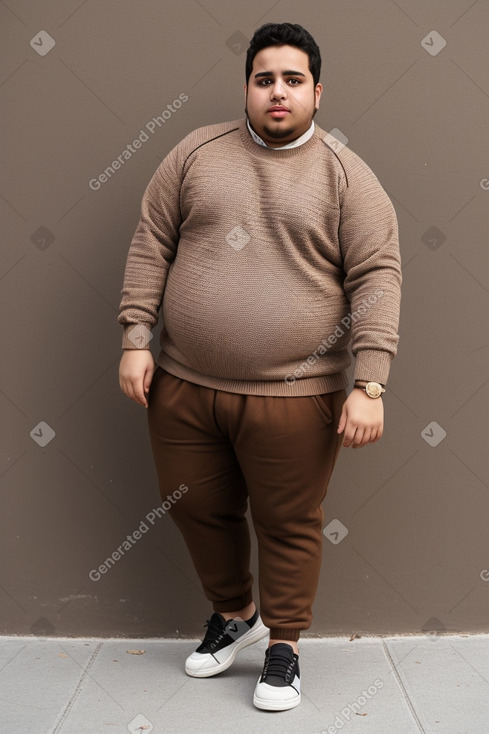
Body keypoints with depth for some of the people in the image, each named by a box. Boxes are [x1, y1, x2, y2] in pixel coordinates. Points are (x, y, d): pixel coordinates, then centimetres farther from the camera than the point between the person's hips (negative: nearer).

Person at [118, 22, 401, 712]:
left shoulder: (346, 175, -2)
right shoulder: (197, 153, 5)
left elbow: (376, 277, -7)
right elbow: (152, 246, 7)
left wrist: (369, 384, -14)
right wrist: (136, 339, 0)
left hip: (292, 395, -3)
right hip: (183, 386, 3)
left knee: (289, 524, 7)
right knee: (198, 508, 15)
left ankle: (284, 644, 28)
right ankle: (233, 612, 41)